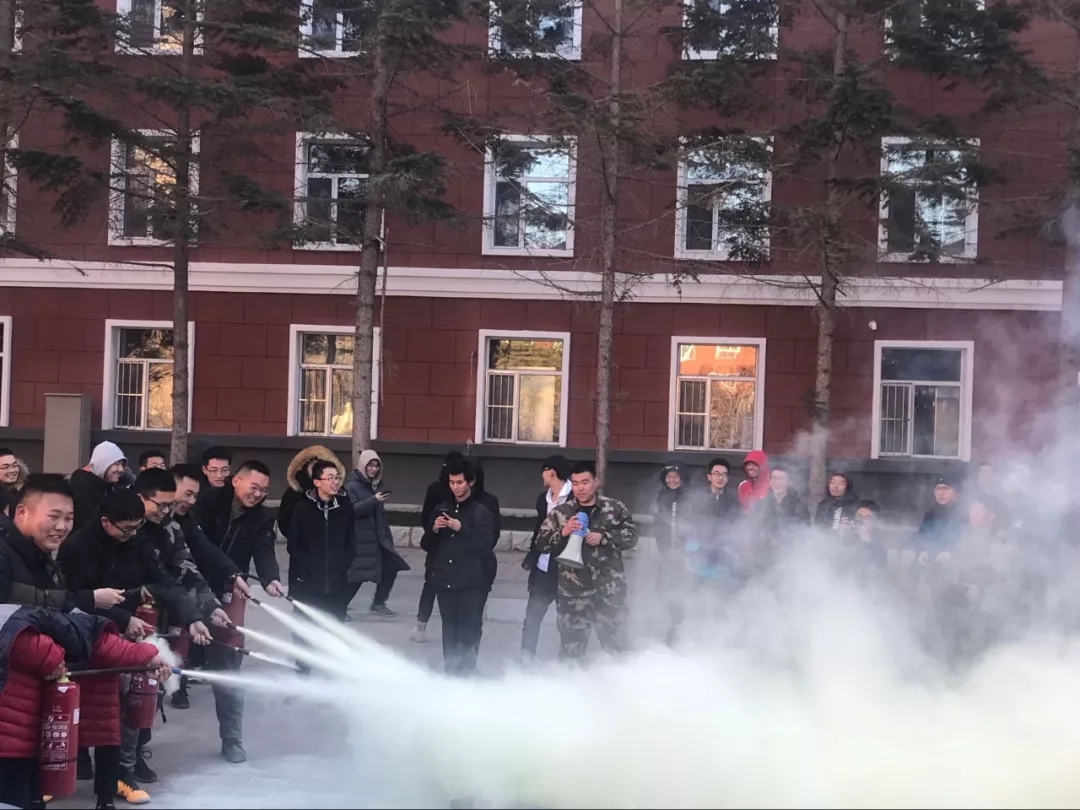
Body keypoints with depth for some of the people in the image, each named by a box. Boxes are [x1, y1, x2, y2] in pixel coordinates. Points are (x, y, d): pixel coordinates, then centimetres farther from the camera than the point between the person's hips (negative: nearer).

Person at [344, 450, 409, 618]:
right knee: (357, 575, -6)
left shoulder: (376, 485, 13)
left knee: (391, 567, 3)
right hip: (359, 540, -7)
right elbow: (352, 510, -21)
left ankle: (378, 604, 13)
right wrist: (374, 500, -30)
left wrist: (387, 536, 17)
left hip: (378, 537, 7)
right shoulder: (351, 486, -8)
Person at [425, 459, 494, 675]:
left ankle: (466, 672, -1)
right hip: (445, 580, 4)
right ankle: (450, 671, 13)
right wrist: (434, 530, -6)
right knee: (449, 630, 6)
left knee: (468, 632, -8)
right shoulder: (441, 509, 11)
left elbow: (485, 547, -11)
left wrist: (461, 529, -19)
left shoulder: (481, 512, -2)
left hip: (470, 583, -4)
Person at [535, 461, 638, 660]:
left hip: (609, 590, 0)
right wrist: (563, 533, -15)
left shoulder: (616, 508, 3)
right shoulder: (559, 513, 4)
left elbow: (631, 535, -4)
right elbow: (541, 544, 2)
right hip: (573, 591, 0)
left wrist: (603, 537, -16)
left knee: (616, 642, 11)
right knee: (570, 647, 8)